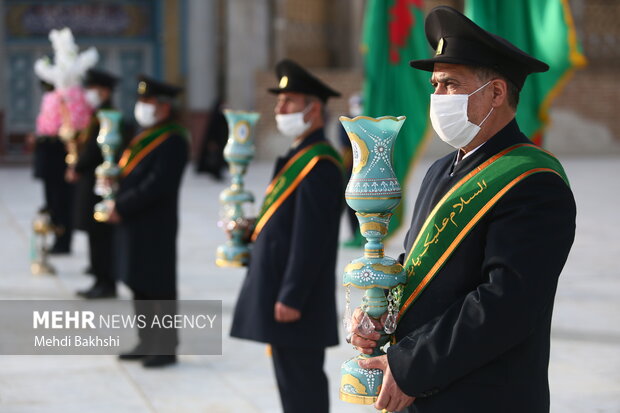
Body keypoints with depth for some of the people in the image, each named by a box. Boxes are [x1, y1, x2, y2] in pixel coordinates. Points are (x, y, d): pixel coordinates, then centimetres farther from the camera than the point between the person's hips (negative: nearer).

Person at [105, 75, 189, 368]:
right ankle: (147, 344, 24)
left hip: (155, 228, -9)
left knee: (159, 288, -2)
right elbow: (127, 173, 20)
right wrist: (115, 203, 4)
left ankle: (165, 348, 5)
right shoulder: (144, 136, 16)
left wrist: (121, 207, -19)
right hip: (133, 225, 9)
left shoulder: (173, 141, -14)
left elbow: (157, 185, -22)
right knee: (140, 287, 14)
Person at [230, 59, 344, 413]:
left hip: (298, 302, -10)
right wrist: (254, 228, 8)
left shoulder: (318, 165, -17)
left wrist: (290, 299, -22)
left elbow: (311, 238, -22)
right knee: (293, 381, 16)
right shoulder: (300, 157, 15)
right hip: (280, 293, 10)